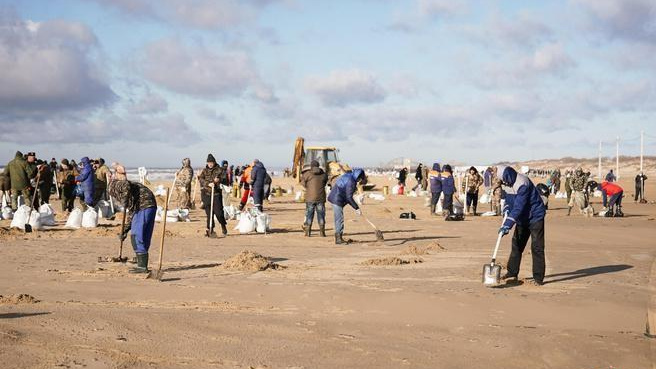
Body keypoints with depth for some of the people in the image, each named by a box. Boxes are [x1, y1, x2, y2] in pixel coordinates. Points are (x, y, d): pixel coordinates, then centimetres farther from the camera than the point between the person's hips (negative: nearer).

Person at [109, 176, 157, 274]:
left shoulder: (116, 185, 7)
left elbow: (126, 185, -20)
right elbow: (131, 213, 36)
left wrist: (125, 201, -14)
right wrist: (125, 231, 37)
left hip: (143, 207, -9)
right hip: (151, 207, 9)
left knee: (136, 236, -6)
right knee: (144, 238, 14)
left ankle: (142, 266, -8)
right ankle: (143, 265, 17)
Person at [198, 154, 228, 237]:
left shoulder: (219, 170, 6)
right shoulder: (204, 170, 10)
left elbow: (225, 178, 1)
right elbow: (201, 179, -5)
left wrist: (219, 179, -20)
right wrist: (208, 183, -21)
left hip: (217, 193, -2)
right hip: (206, 193, 2)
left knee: (218, 211, -7)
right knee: (209, 212, 1)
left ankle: (223, 226, 17)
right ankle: (210, 229, 7)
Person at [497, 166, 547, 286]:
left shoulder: (522, 183, -29)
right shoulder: (507, 184, 0)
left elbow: (519, 207, -33)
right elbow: (509, 201, 16)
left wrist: (508, 224, -36)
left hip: (535, 217, -9)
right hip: (522, 218, 9)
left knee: (537, 247, -9)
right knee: (516, 245, 12)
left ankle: (538, 278, -7)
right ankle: (512, 273, 20)